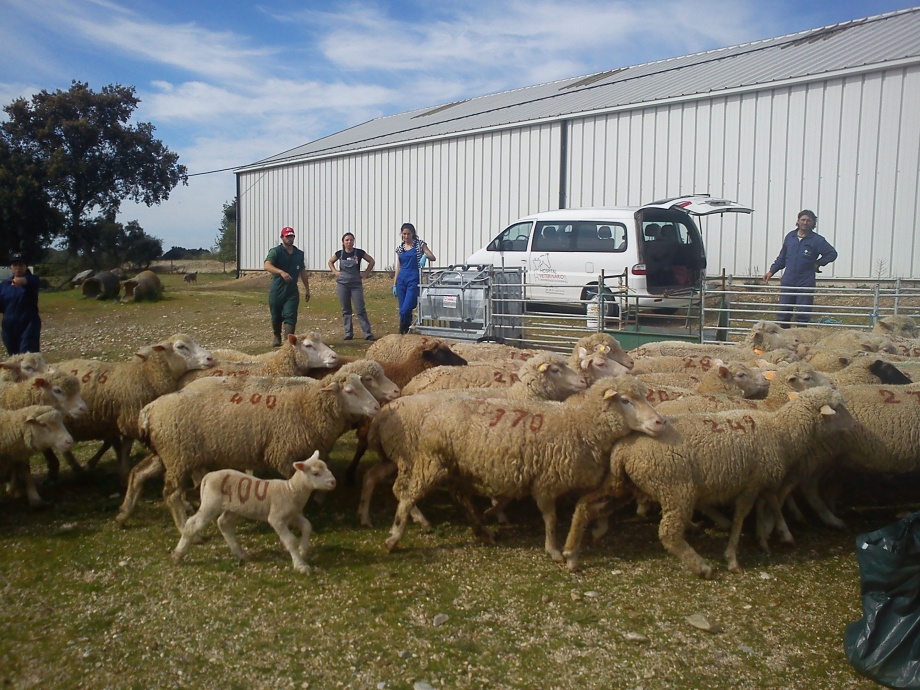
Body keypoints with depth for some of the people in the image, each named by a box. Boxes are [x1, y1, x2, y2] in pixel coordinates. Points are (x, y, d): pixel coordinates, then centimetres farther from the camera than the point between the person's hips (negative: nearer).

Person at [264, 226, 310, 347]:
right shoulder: (275, 251, -4)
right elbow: (267, 265, -21)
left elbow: (303, 272, 21)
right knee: (276, 316, 10)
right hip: (277, 290, -2)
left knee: (290, 316, -10)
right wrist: (281, 272, -38)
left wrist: (307, 290, 20)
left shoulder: (299, 254, 13)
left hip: (292, 291, 2)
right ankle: (277, 337, 32)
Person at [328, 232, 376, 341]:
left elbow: (371, 261, 7)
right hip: (342, 284, 2)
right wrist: (335, 272, 6)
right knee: (345, 310, 6)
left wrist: (366, 273, 0)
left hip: (356, 284, -2)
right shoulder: (339, 253, 1)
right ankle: (348, 333, 13)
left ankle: (368, 334, -5)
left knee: (360, 310, -6)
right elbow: (330, 262, 19)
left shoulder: (359, 252, -4)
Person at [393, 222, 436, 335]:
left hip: (414, 279, -5)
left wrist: (425, 255, -25)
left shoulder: (420, 244, 2)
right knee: (402, 310, 4)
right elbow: (398, 267, 16)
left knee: (405, 310, -15)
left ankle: (402, 333, 0)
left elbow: (433, 258, -4)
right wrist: (394, 284, 12)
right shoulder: (400, 248, 13)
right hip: (401, 280, 5)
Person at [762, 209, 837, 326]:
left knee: (803, 316, 1)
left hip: (806, 284, -3)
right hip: (787, 282, 3)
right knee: (783, 312, 5)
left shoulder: (817, 240, -3)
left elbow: (832, 253, 1)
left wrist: (818, 264, -2)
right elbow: (782, 257, 16)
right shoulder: (790, 237, 8)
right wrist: (772, 270, 10)